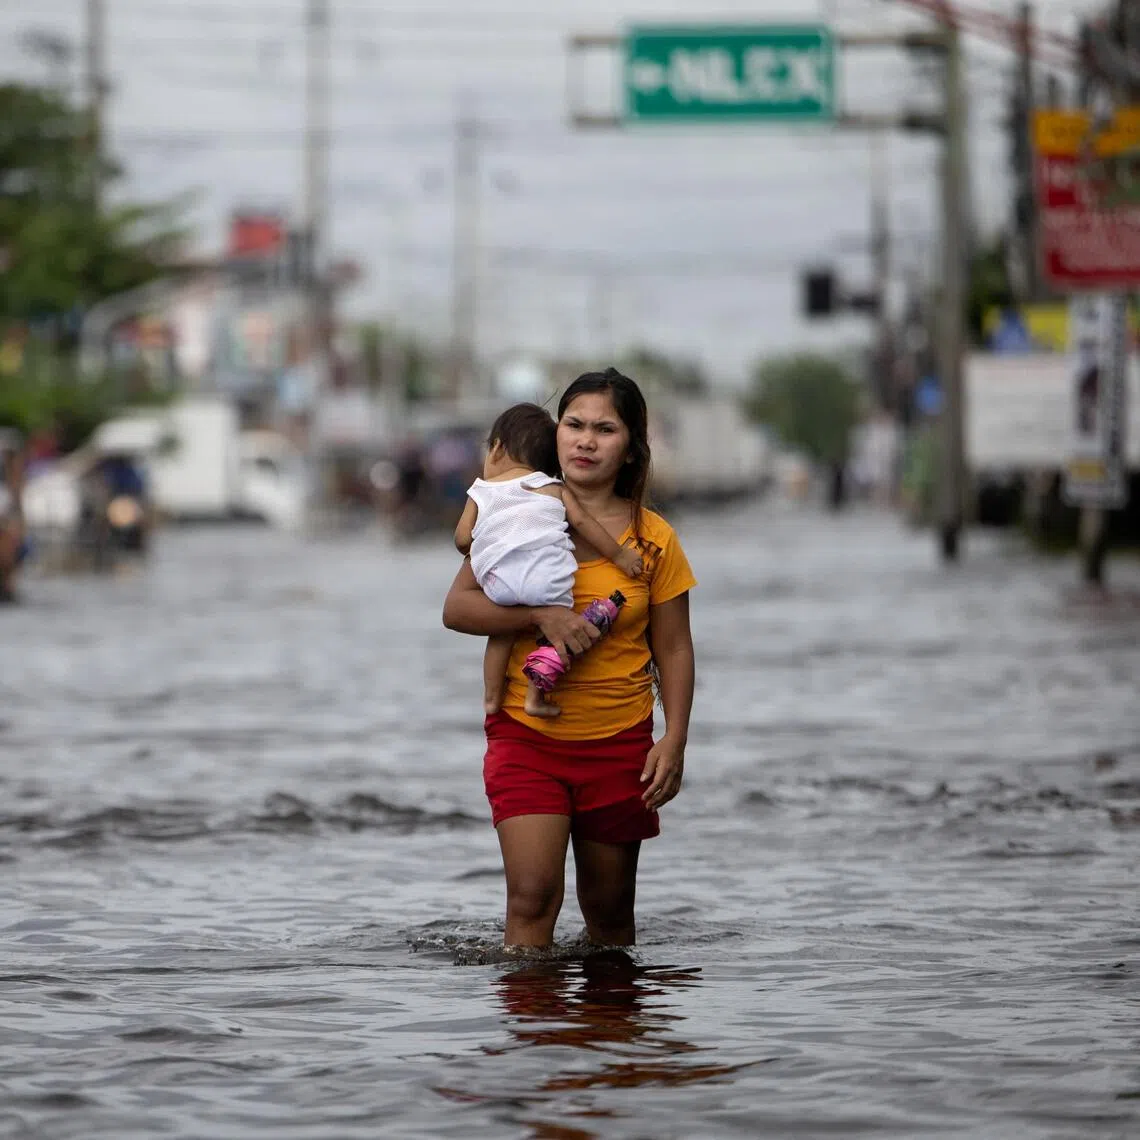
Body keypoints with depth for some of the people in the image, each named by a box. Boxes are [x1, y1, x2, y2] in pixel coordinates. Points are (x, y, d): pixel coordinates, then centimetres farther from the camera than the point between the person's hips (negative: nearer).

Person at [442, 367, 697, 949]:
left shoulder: (653, 540, 0)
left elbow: (674, 648, 3)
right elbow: (457, 607, -4)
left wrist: (675, 739, -7)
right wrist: (541, 615, -19)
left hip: (618, 745, 1)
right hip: (526, 735, -1)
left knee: (608, 908, 11)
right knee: (533, 895, -15)